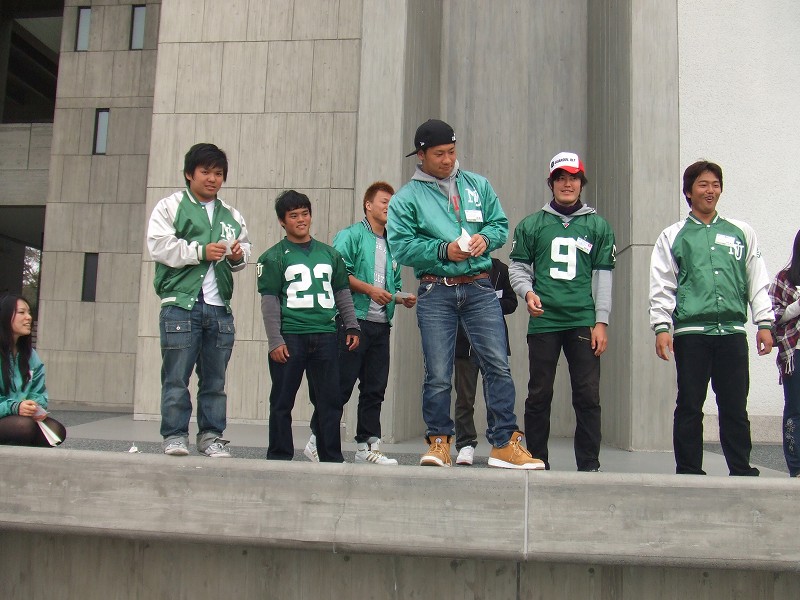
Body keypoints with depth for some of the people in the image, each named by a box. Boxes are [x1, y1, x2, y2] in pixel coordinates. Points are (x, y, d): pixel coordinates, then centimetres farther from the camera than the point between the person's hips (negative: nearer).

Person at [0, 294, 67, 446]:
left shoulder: (30, 354, 10)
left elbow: (39, 393, 9)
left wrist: (37, 406, -14)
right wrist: (14, 407, -30)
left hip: (23, 415, 6)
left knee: (57, 430, -19)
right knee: (24, 425, -34)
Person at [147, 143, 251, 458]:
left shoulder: (231, 215, 19)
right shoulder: (169, 207, 4)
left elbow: (245, 249, 24)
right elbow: (160, 246, -8)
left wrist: (238, 256, 1)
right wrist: (201, 252, -14)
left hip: (219, 308, 4)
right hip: (180, 304, -4)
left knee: (215, 379, 8)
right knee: (176, 376, -2)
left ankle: (211, 435, 16)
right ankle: (175, 435, 9)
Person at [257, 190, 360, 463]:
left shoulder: (330, 254, 16)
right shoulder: (274, 257, 3)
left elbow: (343, 292, 20)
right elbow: (269, 301, -2)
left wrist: (351, 326, 11)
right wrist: (275, 341, -9)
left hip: (325, 336, 4)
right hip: (290, 337, -3)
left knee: (330, 400, 6)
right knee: (282, 401, 4)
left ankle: (332, 457, 15)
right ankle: (280, 457, 14)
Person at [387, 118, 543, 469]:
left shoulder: (477, 185, 14)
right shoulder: (406, 198, 5)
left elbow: (500, 224, 16)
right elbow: (401, 246, -3)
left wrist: (485, 238, -6)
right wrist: (443, 249, -14)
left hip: (479, 288, 2)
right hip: (436, 292, -2)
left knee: (498, 365, -4)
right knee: (438, 375, 1)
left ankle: (505, 444, 5)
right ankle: (438, 443, 16)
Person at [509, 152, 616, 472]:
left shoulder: (598, 226, 12)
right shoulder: (531, 224, 12)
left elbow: (603, 277, 8)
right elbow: (518, 266, 11)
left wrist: (601, 322, 1)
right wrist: (527, 292, -10)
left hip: (583, 322, 0)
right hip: (543, 322, 0)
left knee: (588, 396, -1)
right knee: (539, 395, 5)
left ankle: (589, 465, 9)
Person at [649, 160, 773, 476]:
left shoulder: (742, 233, 17)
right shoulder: (673, 236, 11)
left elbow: (758, 281, 15)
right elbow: (661, 287, 5)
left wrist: (764, 322, 7)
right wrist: (661, 327, -5)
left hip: (732, 330, 2)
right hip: (690, 332, -1)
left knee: (735, 406, 4)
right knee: (689, 406, 1)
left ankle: (742, 471, 12)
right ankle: (689, 471, 8)